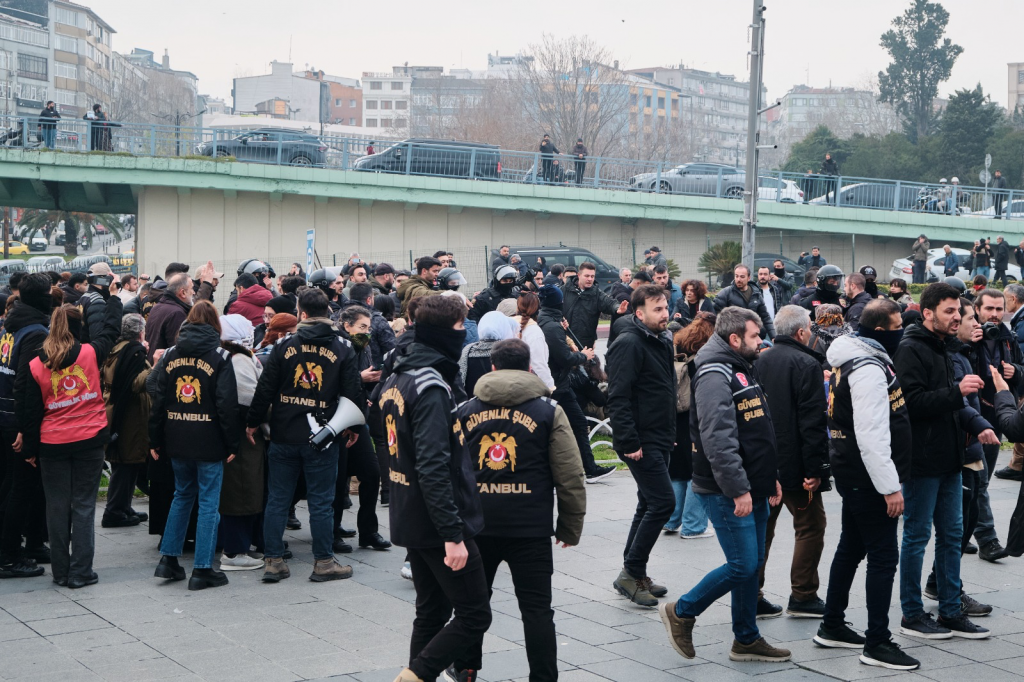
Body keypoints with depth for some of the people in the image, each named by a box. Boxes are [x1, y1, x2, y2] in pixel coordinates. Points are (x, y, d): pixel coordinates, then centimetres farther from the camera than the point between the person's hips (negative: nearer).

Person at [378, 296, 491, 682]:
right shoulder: (430, 386, -20)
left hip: (409, 520, 9)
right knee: (475, 615, -1)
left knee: (432, 612, 16)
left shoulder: (396, 381, 10)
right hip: (439, 524, -9)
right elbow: (433, 468, -26)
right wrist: (453, 534, -26)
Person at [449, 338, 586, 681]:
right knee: (537, 607, 1)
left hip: (476, 524, 3)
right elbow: (570, 476, -2)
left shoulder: (464, 411, 8)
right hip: (531, 528, -3)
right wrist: (570, 527, 7)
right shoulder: (548, 411, -1)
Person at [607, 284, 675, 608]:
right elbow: (618, 397, -22)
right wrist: (629, 442, -24)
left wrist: (671, 433, 20)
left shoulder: (662, 342, 14)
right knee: (663, 501, -12)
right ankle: (631, 573, -4)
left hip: (659, 440, 10)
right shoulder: (629, 344, -16)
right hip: (641, 442, -10)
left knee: (649, 505, 14)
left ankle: (634, 575, 23)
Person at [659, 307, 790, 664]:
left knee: (752, 564, 12)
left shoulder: (743, 370, 16)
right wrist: (738, 489, -25)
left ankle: (746, 639, 22)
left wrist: (770, 477, 20)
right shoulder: (715, 376, -17)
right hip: (728, 492, -10)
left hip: (753, 488, 10)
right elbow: (717, 438, -24)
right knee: (742, 565, -8)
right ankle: (681, 612, 8)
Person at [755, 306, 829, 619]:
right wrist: (815, 468, -16)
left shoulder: (760, 361, 8)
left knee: (761, 527, 12)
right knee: (811, 525, 6)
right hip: (794, 463, -7)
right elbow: (812, 420, -17)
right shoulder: (806, 364, -12)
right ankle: (803, 596, 7)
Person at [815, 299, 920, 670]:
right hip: (869, 478, -11)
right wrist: (890, 486, -24)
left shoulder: (855, 360, 12)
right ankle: (877, 643, -1)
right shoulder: (869, 370, -21)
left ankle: (832, 627, 28)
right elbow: (871, 436, -26)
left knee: (851, 547, 18)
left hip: (853, 474, 11)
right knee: (884, 556, -6)